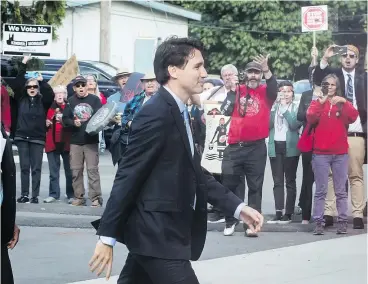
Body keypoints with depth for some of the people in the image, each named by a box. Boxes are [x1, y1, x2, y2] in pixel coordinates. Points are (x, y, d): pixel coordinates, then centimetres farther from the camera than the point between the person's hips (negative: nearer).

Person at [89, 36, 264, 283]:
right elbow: (127, 177, -19)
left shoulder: (179, 113, 12)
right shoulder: (157, 114, -18)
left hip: (164, 232, 10)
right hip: (156, 234, -10)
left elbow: (194, 173, 16)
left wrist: (238, 207, 9)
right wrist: (107, 237, -19)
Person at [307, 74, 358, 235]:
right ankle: (318, 222, -3)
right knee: (320, 191, -2)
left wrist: (344, 102, -19)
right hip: (320, 153, -1)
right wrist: (320, 103, -23)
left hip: (340, 153, 1)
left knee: (341, 190, 3)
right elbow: (310, 118, -11)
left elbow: (353, 117, -7)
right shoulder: (317, 103, 7)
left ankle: (342, 221, 4)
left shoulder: (343, 104, 11)